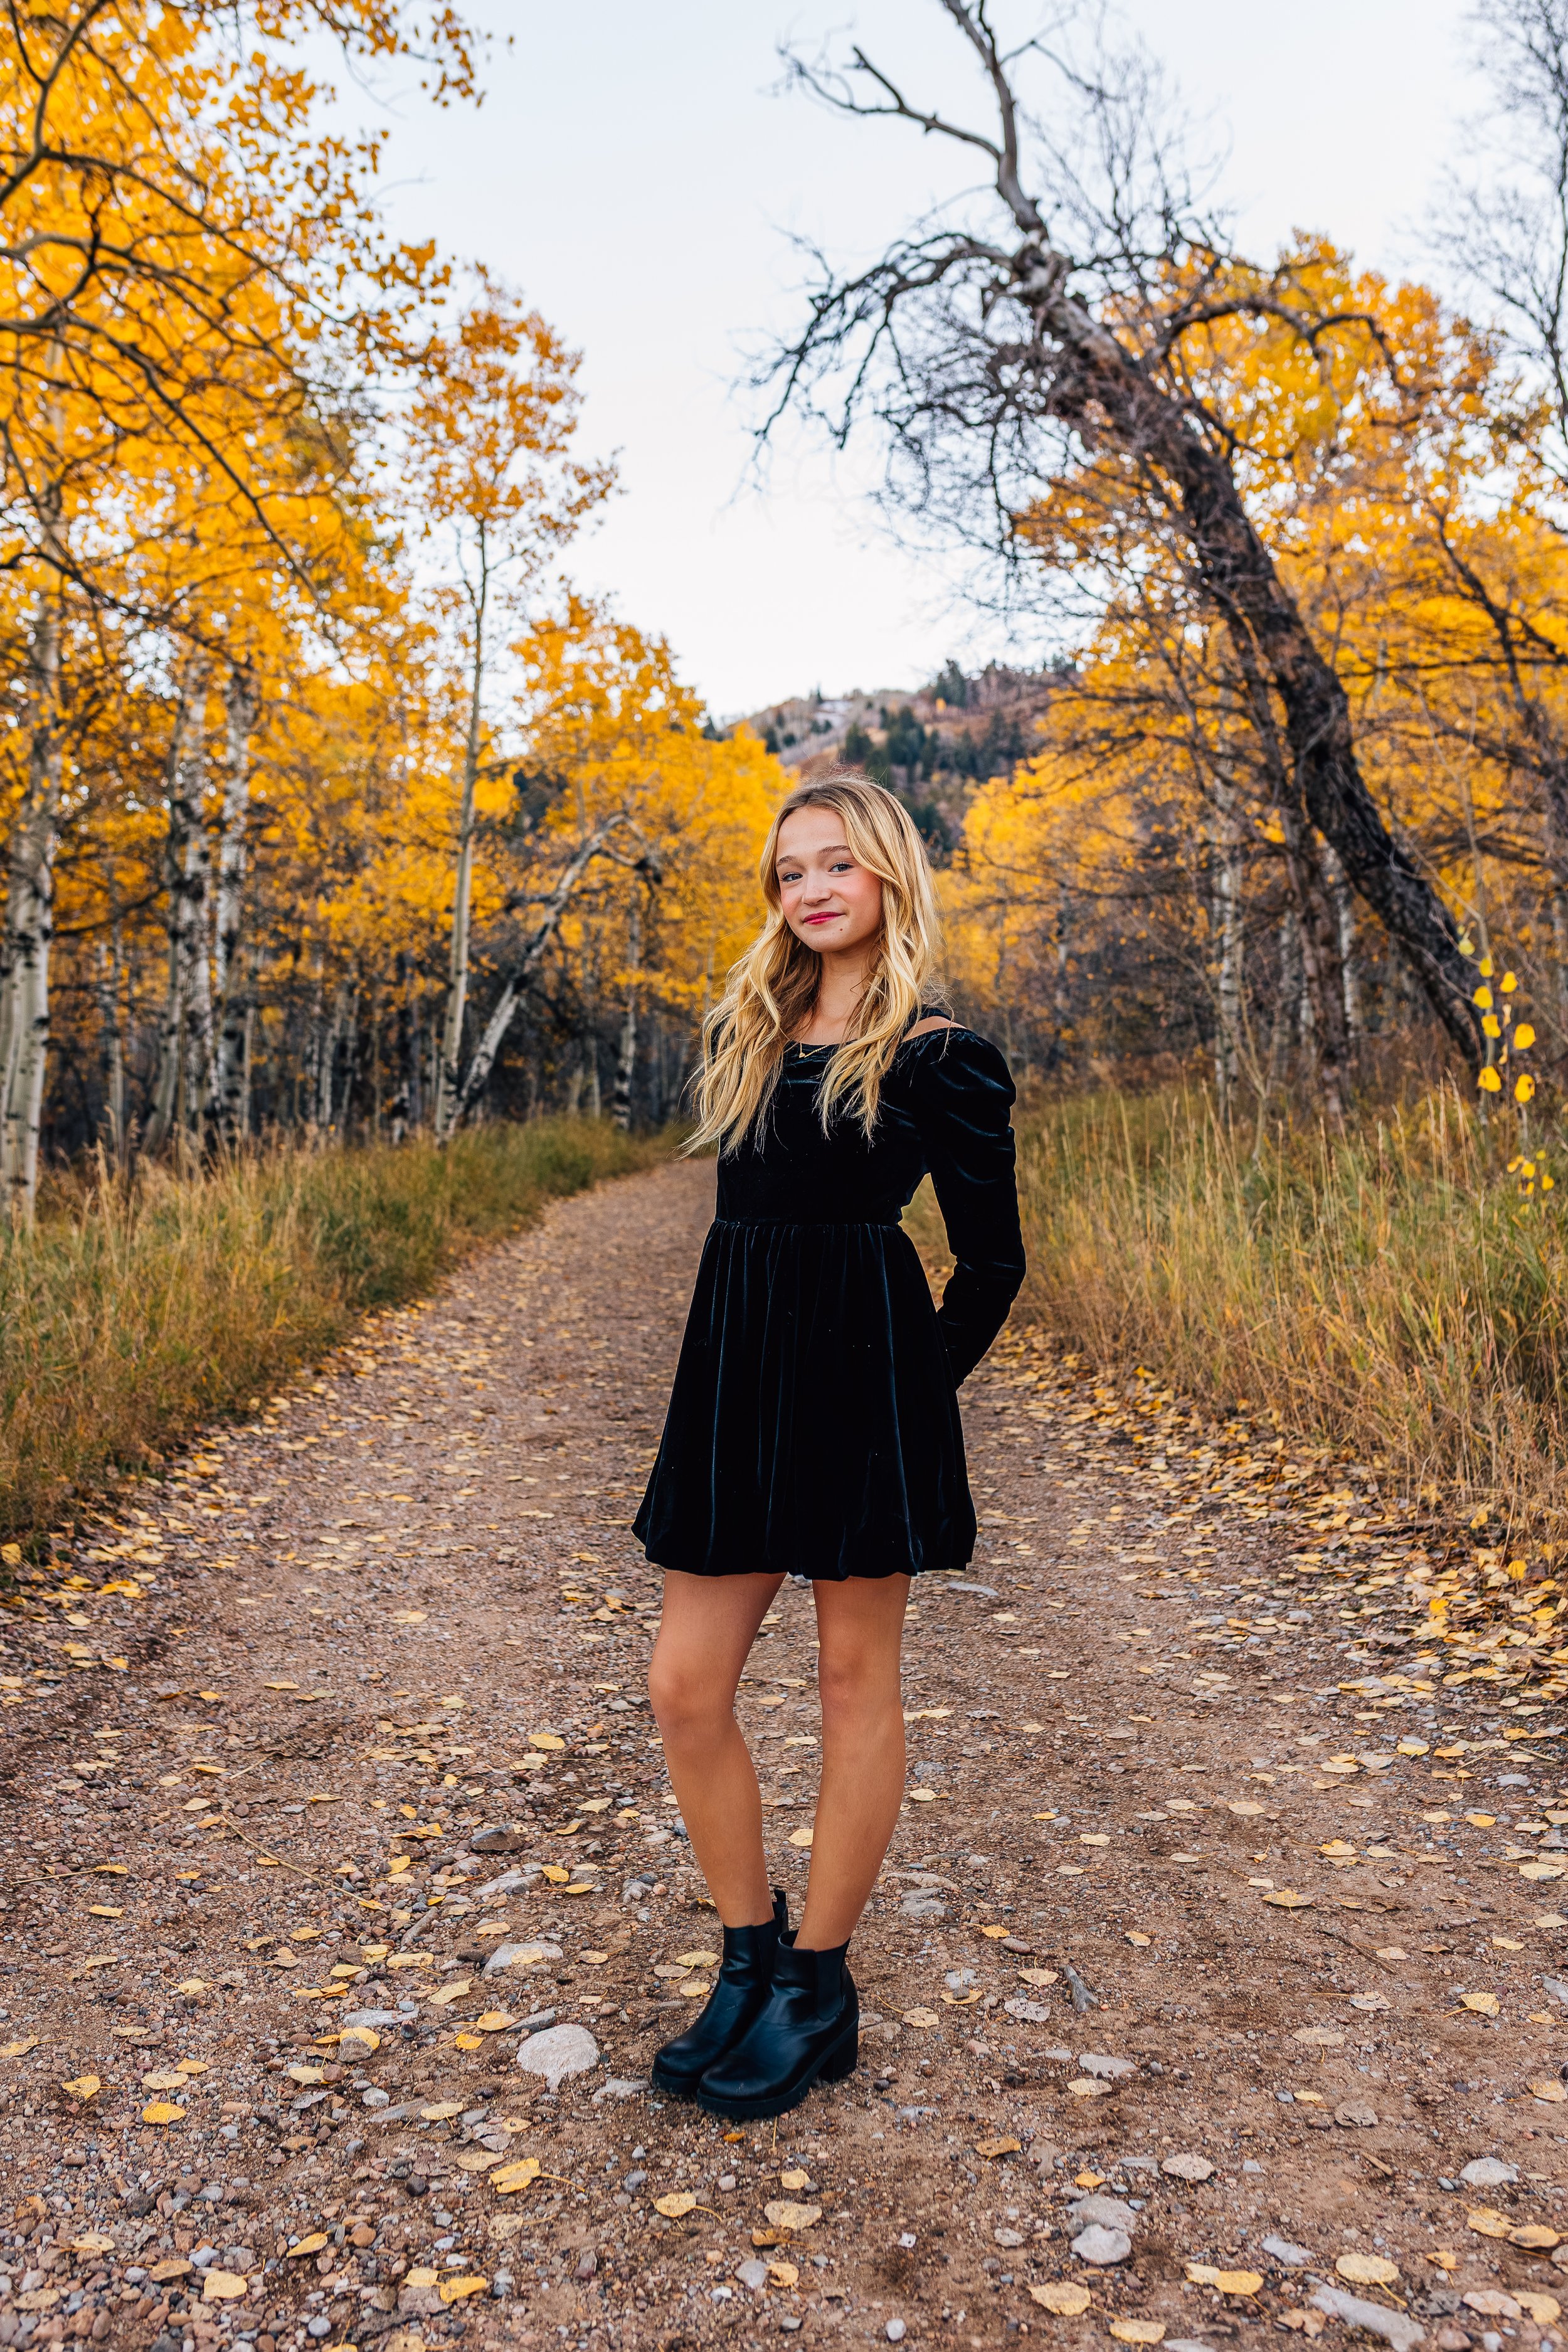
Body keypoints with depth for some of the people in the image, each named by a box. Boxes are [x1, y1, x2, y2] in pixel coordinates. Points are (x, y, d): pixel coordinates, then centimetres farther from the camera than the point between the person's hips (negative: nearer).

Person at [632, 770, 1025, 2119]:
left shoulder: (938, 1055, -3)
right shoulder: (744, 1034, 14)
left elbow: (993, 1259, -1)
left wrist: (920, 1393, -2)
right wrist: (749, 1360, 14)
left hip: (864, 1367, -6)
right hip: (736, 1367, 6)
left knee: (856, 1678, 7)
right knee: (685, 1686, 5)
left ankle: (819, 1990, 22)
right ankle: (750, 1961, 26)